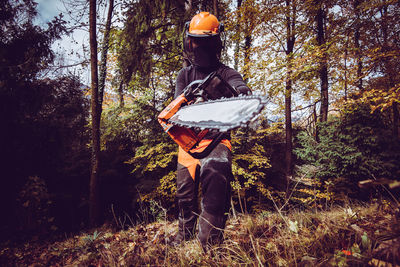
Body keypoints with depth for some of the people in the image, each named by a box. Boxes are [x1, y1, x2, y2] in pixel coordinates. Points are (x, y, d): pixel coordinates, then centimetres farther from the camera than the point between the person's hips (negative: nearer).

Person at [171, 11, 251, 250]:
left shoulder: (225, 72, 5)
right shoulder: (185, 74, 14)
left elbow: (237, 83, -19)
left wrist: (242, 89, -44)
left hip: (217, 138, -3)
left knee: (215, 173, -31)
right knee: (186, 193, 10)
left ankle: (210, 242, -23)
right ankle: (185, 235, 36)